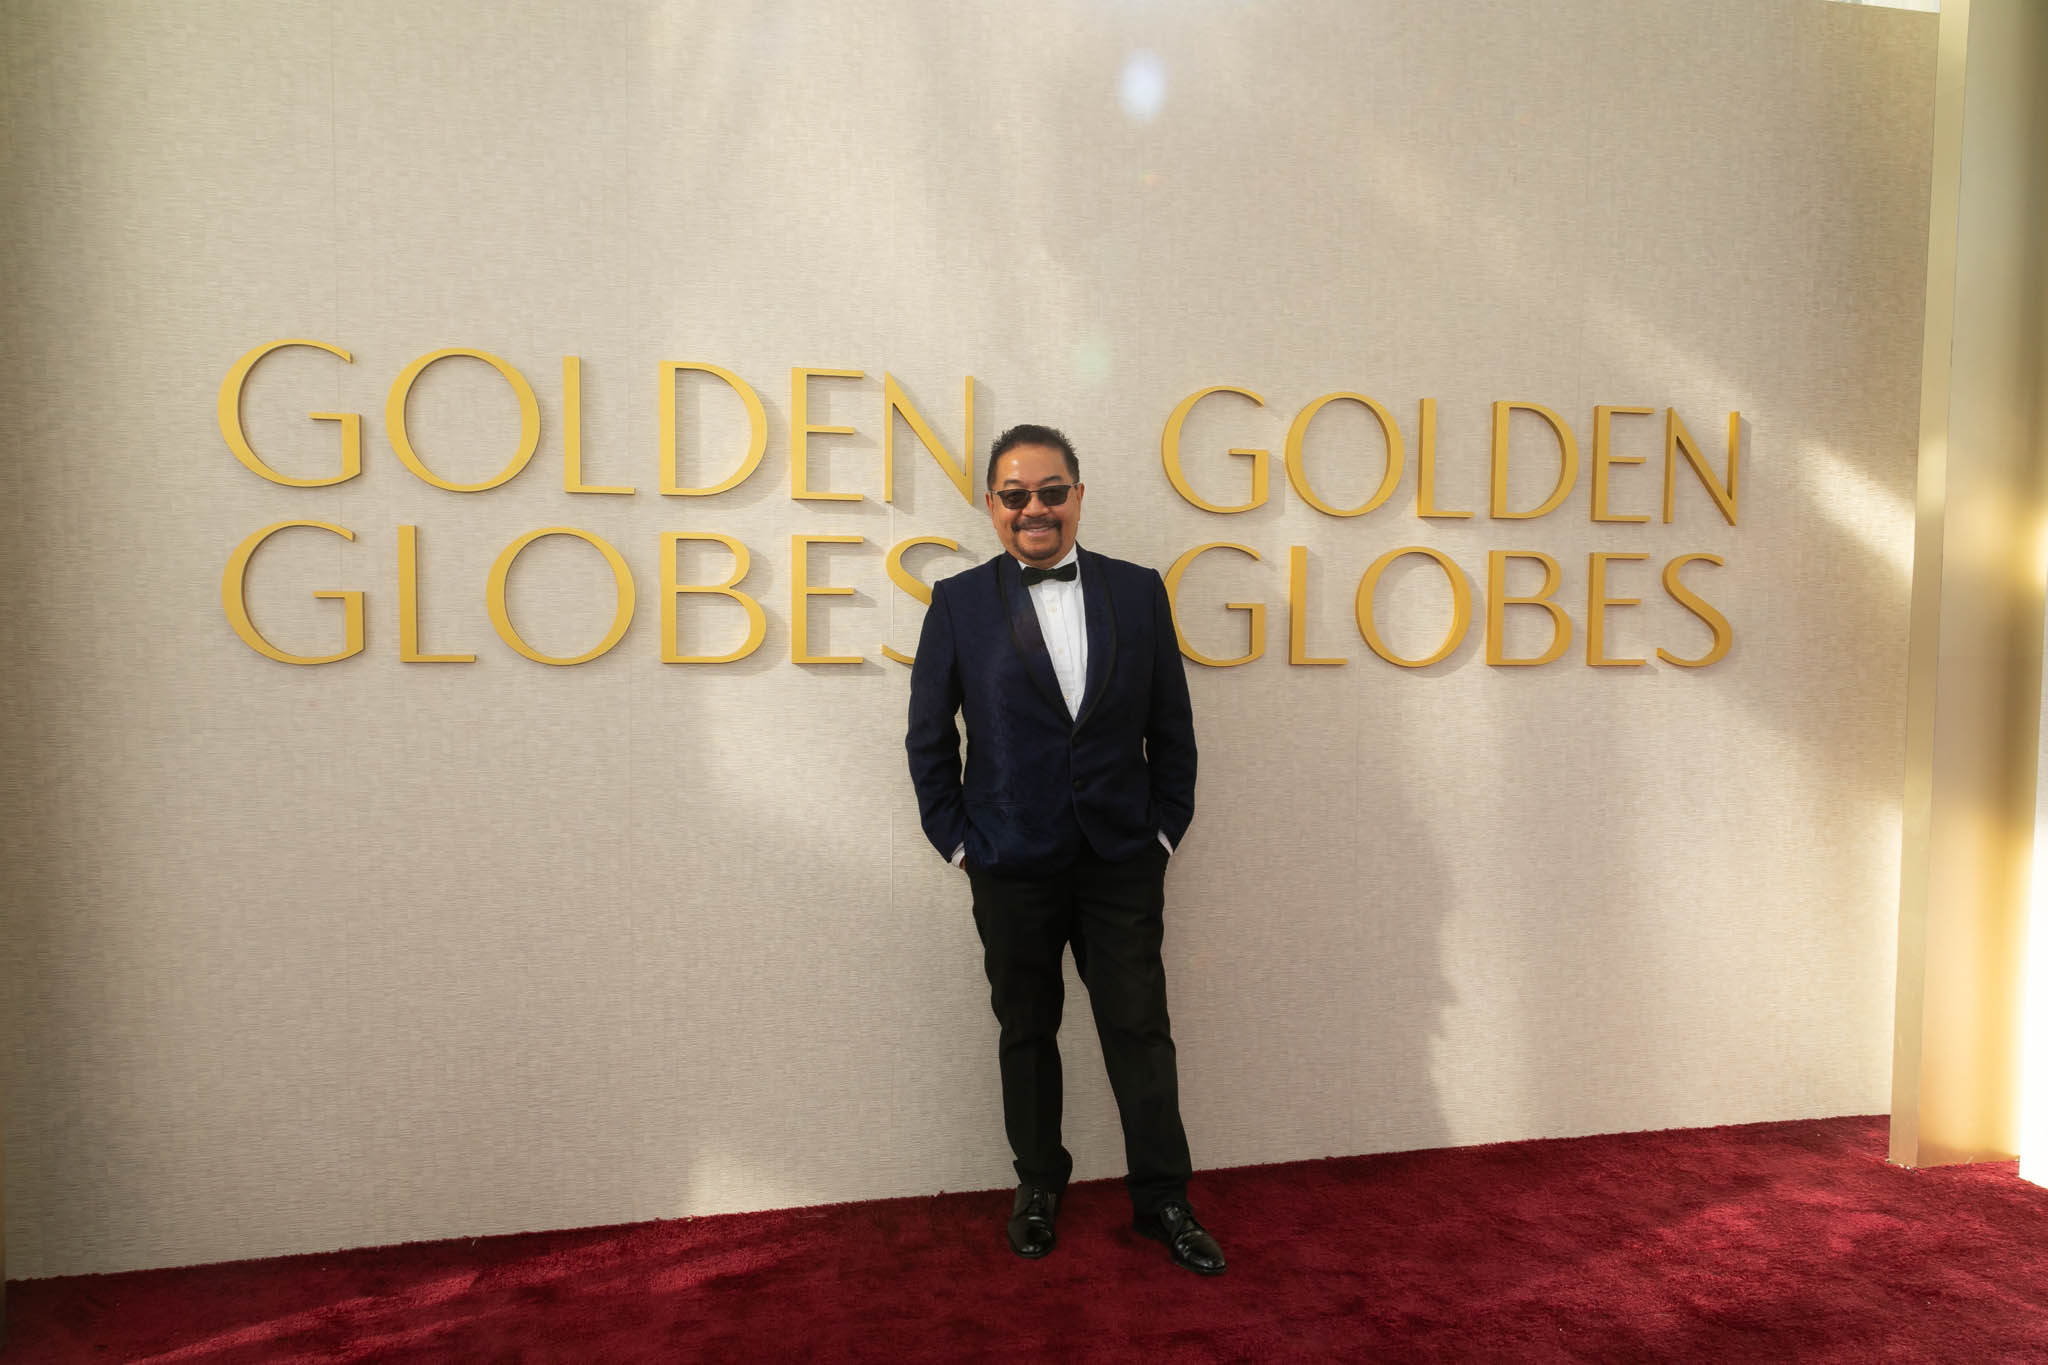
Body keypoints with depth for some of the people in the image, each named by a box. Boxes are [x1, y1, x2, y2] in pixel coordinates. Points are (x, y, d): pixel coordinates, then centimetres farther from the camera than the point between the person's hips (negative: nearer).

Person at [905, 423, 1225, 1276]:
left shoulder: (1139, 592, 3)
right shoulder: (959, 602, 0)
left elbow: (1172, 727, 6)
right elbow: (929, 736, 3)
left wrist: (1164, 830, 2)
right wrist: (957, 840, -1)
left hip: (1123, 859, 1)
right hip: (1012, 863, 0)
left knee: (1140, 1029, 6)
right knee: (1026, 1030, 13)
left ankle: (1162, 1199, 24)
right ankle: (1038, 1187, 33)